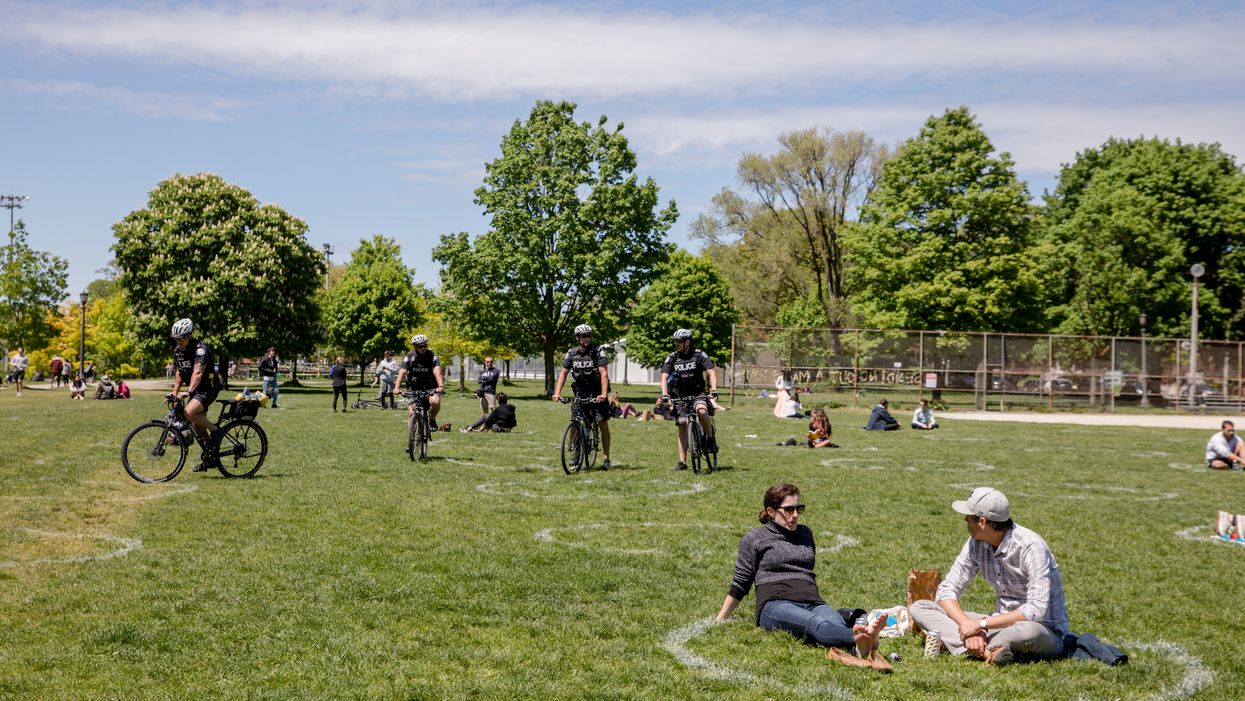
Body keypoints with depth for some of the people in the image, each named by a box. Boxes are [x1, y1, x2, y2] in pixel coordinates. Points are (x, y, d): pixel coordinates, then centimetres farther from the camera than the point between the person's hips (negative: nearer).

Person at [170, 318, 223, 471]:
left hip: (208, 388, -9)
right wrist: (174, 393, 4)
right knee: (198, 424, 10)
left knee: (190, 412, -30)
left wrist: (188, 392, -48)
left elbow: (197, 373, -36)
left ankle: (215, 429, -7)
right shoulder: (178, 351, 3)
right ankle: (210, 458, 22)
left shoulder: (200, 349, -23)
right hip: (195, 389, 9)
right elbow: (179, 373, 14)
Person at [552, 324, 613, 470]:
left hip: (597, 393, -3)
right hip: (580, 392, 3)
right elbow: (563, 373, 0)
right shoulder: (571, 353, -1)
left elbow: (604, 373, -20)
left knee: (603, 424, -7)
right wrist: (557, 392, -15)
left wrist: (603, 394, -33)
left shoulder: (598, 351, -12)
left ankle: (606, 458, -2)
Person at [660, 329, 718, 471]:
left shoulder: (699, 355, -7)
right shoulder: (671, 358, -3)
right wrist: (665, 395, -26)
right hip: (680, 396, 2)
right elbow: (664, 377, -9)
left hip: (697, 393, -2)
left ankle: (711, 439, -11)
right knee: (682, 427, -1)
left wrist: (713, 390, -30)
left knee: (702, 411, -34)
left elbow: (711, 373, -13)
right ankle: (682, 462, 6)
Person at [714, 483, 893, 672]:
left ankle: (861, 648, -68)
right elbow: (740, 585, 16)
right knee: (817, 624, -38)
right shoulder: (754, 539, 14)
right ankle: (861, 637, -69)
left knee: (838, 623, -34)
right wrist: (719, 621, 15)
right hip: (776, 605, -4)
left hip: (813, 602, 4)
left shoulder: (805, 533, 27)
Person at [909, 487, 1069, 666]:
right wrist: (968, 626, -22)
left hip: (1046, 632, -6)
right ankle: (988, 651, -27)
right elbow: (947, 590, -3)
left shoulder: (1030, 546, -23)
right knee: (918, 607, -8)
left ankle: (978, 648, -18)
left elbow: (1037, 610, -30)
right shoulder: (976, 543, -3)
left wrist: (982, 624, -27)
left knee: (1029, 631, -45)